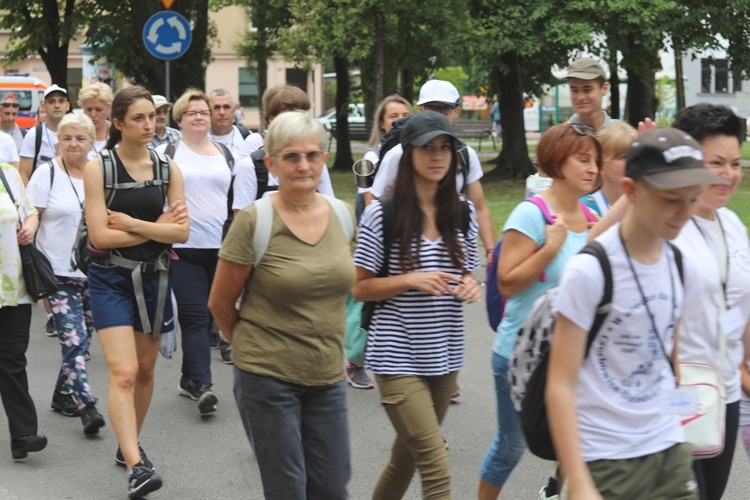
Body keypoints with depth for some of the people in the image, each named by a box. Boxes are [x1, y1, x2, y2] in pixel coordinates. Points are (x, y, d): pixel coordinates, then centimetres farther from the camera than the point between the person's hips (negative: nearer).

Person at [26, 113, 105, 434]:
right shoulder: (47, 174, -4)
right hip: (58, 272, -4)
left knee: (82, 339, 12)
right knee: (74, 339, -12)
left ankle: (63, 395, 29)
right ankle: (87, 406, -11)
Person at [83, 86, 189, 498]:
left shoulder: (168, 169, 3)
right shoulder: (98, 167, -7)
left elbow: (182, 232, -5)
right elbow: (100, 235, -14)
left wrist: (131, 223, -14)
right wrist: (157, 227, -9)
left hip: (154, 278, 4)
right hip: (111, 279, -4)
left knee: (145, 371, 15)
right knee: (123, 374, -16)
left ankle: (128, 445, 34)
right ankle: (135, 467, -21)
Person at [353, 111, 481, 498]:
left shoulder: (463, 212, 6)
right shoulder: (382, 213, -9)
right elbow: (359, 288, -5)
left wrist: (469, 287, -5)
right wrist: (410, 280, -20)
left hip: (445, 354, 6)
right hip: (398, 355, -6)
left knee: (408, 456, 19)